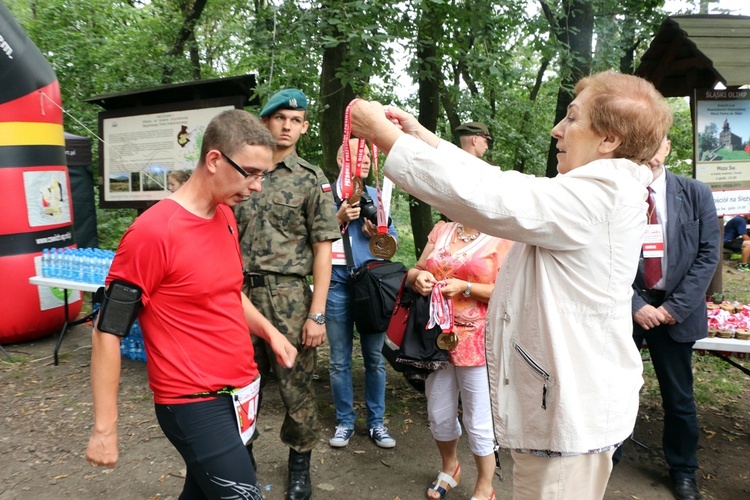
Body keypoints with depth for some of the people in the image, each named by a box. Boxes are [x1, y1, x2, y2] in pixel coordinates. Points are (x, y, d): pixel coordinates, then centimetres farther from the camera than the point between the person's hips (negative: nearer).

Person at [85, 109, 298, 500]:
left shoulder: (226, 216, 5)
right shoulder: (153, 232, -19)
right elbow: (107, 331, -15)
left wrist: (269, 331, 3)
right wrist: (104, 428, -13)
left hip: (242, 391, 8)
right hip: (195, 405, -8)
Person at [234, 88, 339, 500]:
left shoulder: (311, 179, 1)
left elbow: (323, 249, -3)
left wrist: (317, 313, -10)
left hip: (288, 296, -3)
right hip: (241, 292, 3)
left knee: (296, 386, 3)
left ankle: (300, 466, 26)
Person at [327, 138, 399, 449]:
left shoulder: (377, 196, 13)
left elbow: (393, 239, 14)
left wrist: (378, 234, -7)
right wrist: (340, 219, -14)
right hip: (337, 284, -2)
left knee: (375, 358, 7)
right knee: (339, 361, 6)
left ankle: (376, 422, 19)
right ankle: (344, 421, 20)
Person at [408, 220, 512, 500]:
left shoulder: (503, 239, -6)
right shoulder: (441, 230, 10)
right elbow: (414, 270, 13)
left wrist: (466, 288, -21)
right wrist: (418, 277, -10)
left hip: (477, 342, -5)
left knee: (478, 422, 6)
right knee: (439, 414, 18)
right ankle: (450, 468, 45)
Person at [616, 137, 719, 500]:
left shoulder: (696, 194, 0)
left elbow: (708, 255, -2)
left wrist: (674, 307, -10)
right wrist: (636, 305, -11)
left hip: (675, 310, 1)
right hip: (625, 306, -1)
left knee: (679, 397, 13)